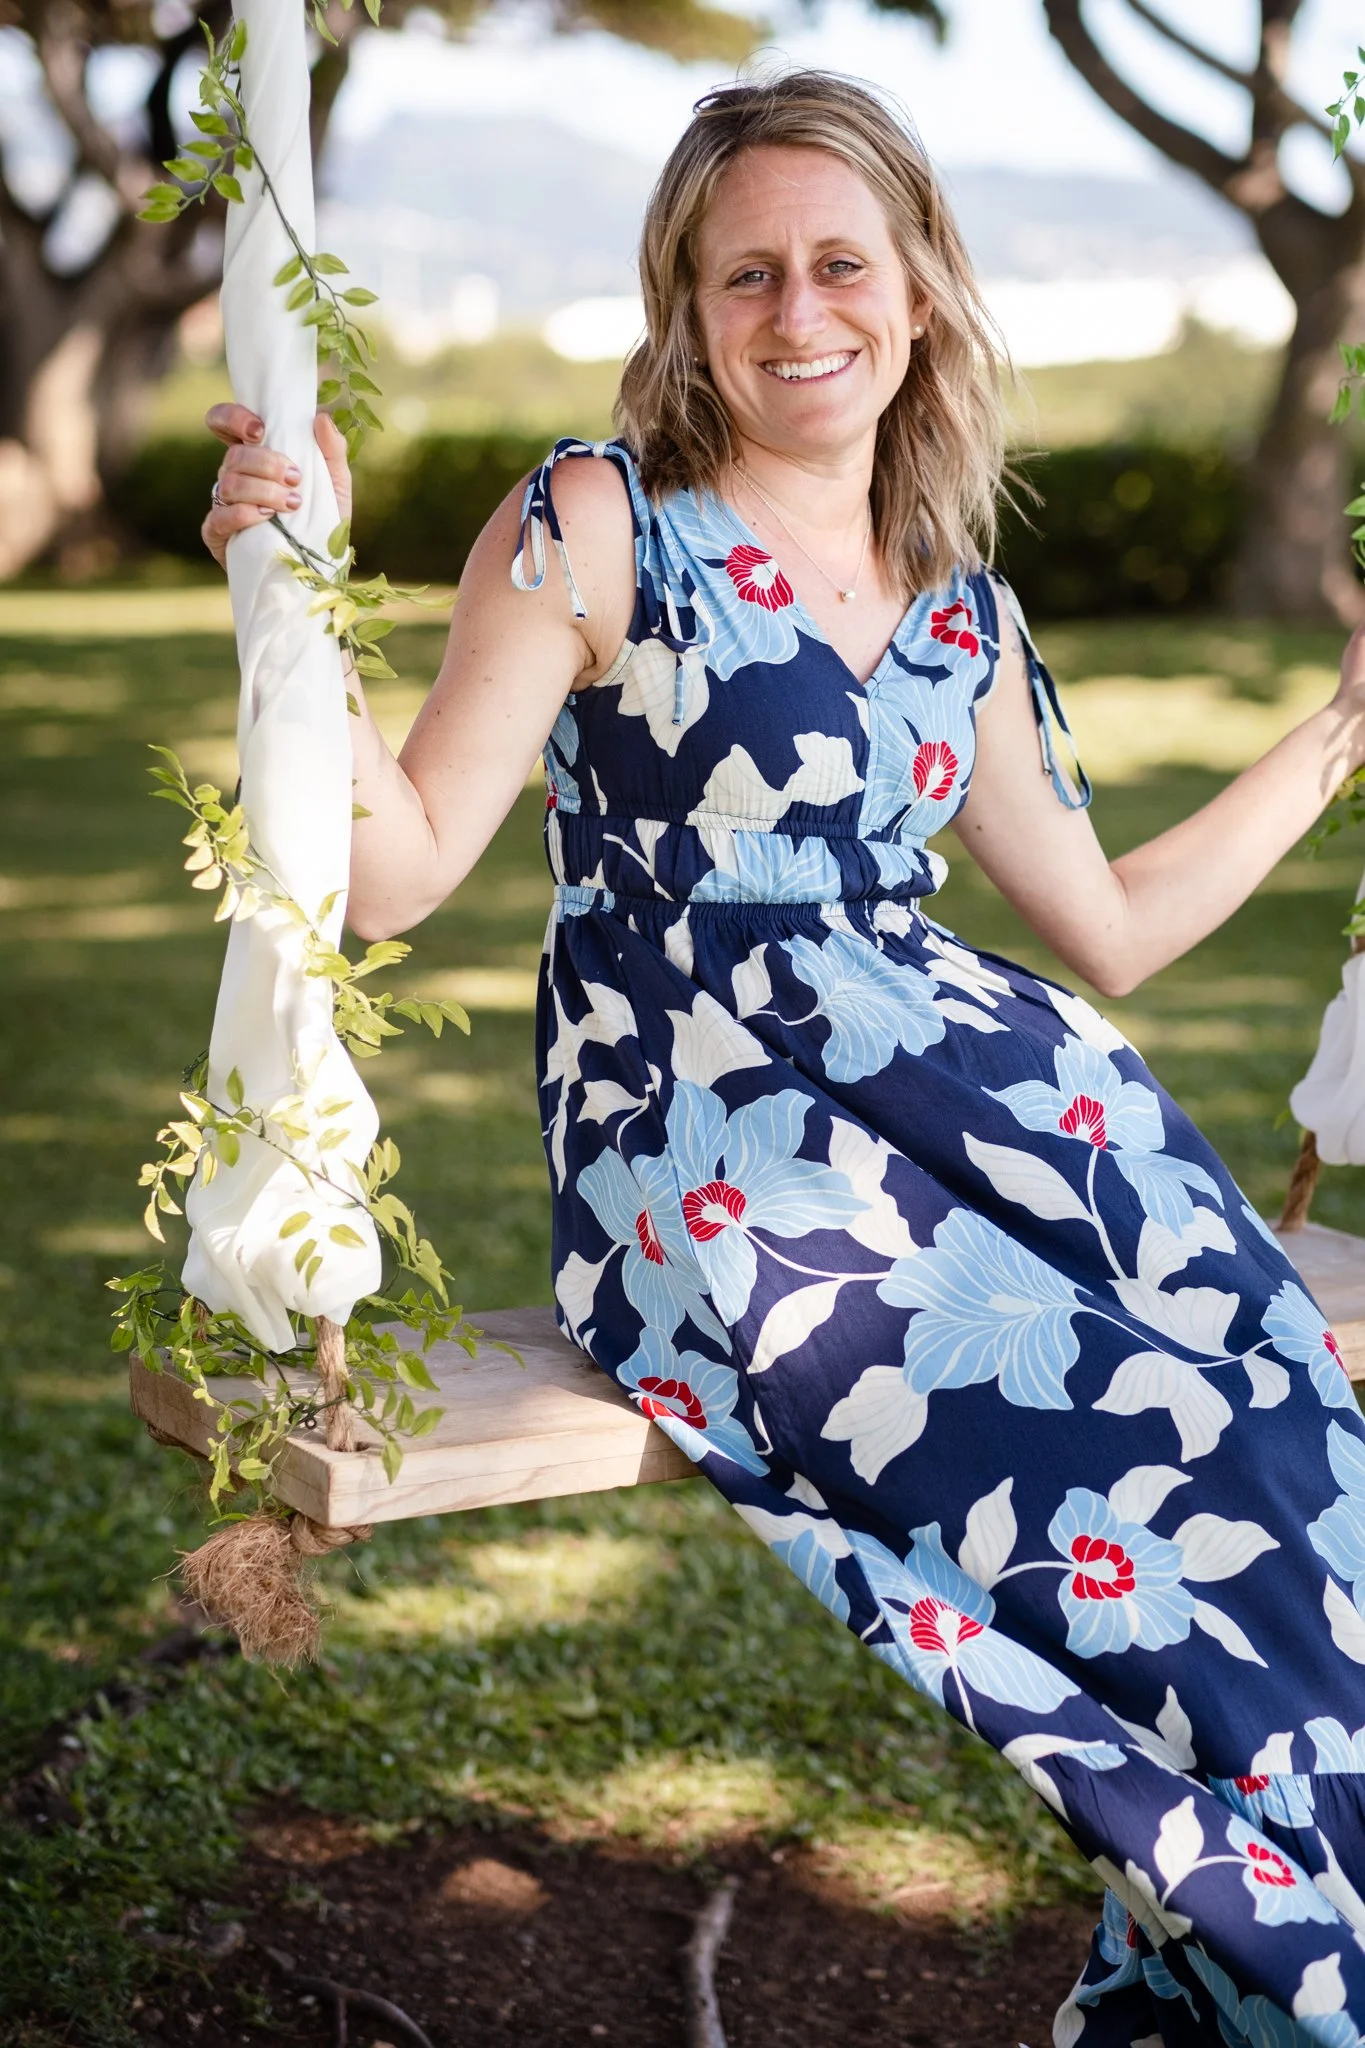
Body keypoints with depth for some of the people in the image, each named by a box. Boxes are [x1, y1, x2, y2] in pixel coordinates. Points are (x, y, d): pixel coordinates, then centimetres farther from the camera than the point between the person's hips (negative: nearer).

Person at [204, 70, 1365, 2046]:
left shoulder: (963, 608, 18)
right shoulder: (603, 526, 2)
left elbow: (1113, 925, 25)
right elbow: (393, 871, -4)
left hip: (936, 1086, 5)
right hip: (702, 1163, -5)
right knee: (1149, 1461, -24)